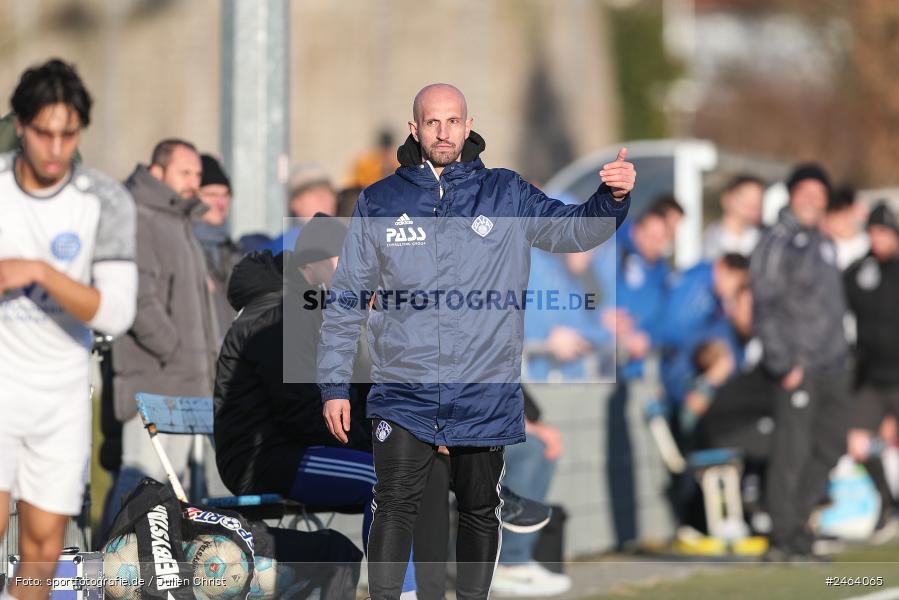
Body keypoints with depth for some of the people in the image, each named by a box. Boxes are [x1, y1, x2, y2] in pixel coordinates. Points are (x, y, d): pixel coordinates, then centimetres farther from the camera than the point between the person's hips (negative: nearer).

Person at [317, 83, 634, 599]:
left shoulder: (507, 194, 3)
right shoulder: (380, 203, 3)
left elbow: (574, 229, -6)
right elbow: (347, 301, 6)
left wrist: (613, 198, -28)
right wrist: (335, 385, 2)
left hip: (486, 395, 1)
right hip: (404, 396, -1)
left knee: (481, 512, 12)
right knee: (395, 509, -7)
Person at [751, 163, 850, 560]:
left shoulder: (822, 242, 17)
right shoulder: (778, 243, -8)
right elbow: (765, 308, -13)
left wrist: (841, 353, 16)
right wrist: (783, 364, -17)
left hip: (832, 367, 9)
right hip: (799, 366, -9)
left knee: (830, 446, 12)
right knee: (792, 450, -10)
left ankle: (798, 524, 20)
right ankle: (784, 538, -6)